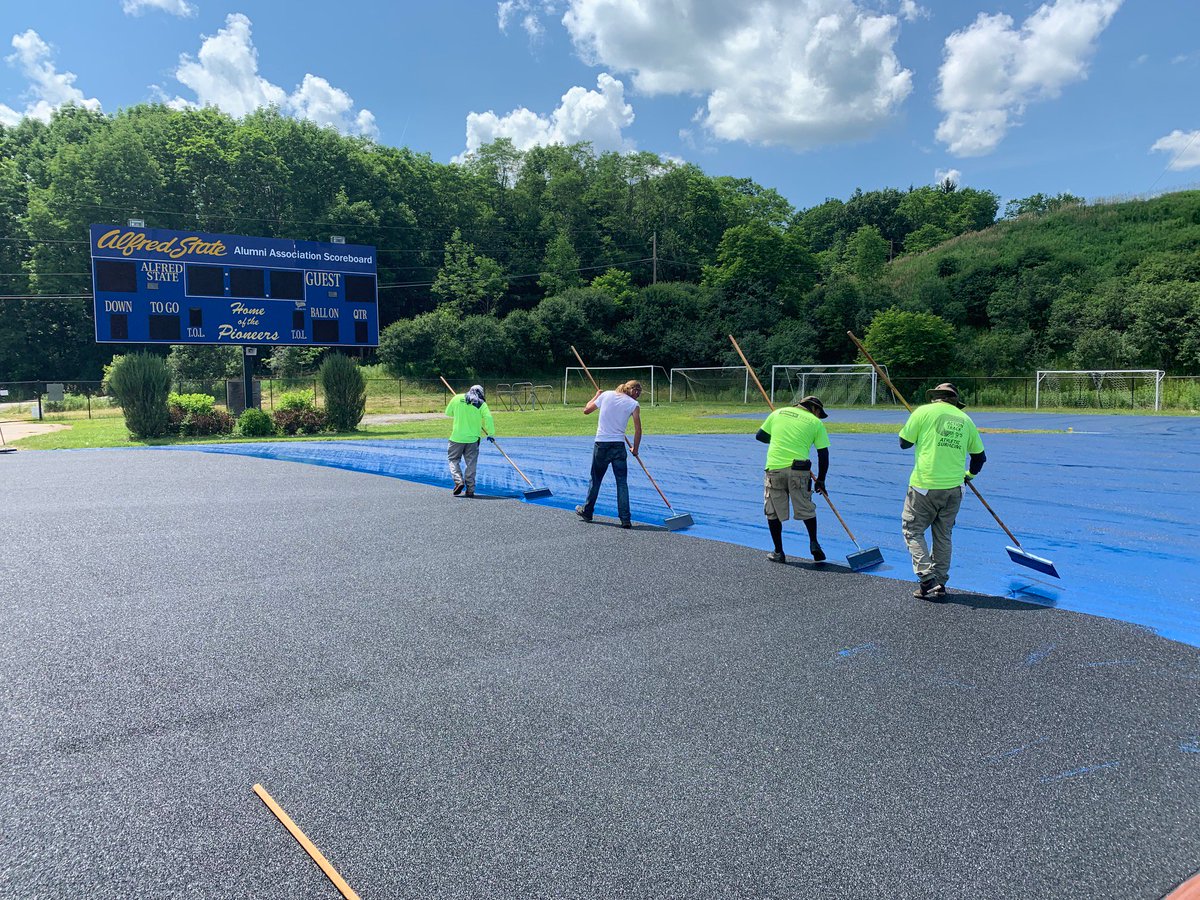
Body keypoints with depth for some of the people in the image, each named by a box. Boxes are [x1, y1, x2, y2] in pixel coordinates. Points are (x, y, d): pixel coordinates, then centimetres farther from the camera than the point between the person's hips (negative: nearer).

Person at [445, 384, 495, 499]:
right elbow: (488, 418, -11)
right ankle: (470, 489, 5)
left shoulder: (457, 398, 3)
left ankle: (459, 481, -6)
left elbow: (448, 412, 13)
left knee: (453, 459, 13)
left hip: (457, 437, 0)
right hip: (473, 438, 0)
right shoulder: (481, 404, 0)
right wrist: (490, 434, -1)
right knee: (471, 463, 7)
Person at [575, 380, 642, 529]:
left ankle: (587, 512, 29)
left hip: (601, 444, 2)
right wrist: (635, 449, 10)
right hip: (619, 445, -2)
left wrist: (596, 396, 28)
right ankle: (625, 519, -1)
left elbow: (586, 410, 13)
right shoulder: (633, 404, -1)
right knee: (622, 482, 3)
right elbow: (638, 430, -4)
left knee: (595, 479, 16)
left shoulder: (606, 395, 5)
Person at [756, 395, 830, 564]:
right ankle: (814, 543, 6)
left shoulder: (779, 412, 15)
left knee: (773, 512, 11)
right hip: (798, 469, -1)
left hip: (774, 468, 1)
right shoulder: (816, 423, 9)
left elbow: (760, 436, 18)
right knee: (806, 509, 17)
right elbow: (823, 455, 8)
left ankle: (778, 552, 14)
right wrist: (820, 480, 16)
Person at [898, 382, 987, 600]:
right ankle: (939, 586, 18)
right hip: (953, 488, 4)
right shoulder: (965, 419, 10)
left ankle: (928, 580, -6)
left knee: (913, 531, 6)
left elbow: (904, 443, 2)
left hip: (925, 485, -4)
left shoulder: (923, 412, -3)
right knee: (943, 536, 14)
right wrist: (970, 474, 36)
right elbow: (979, 455, 17)